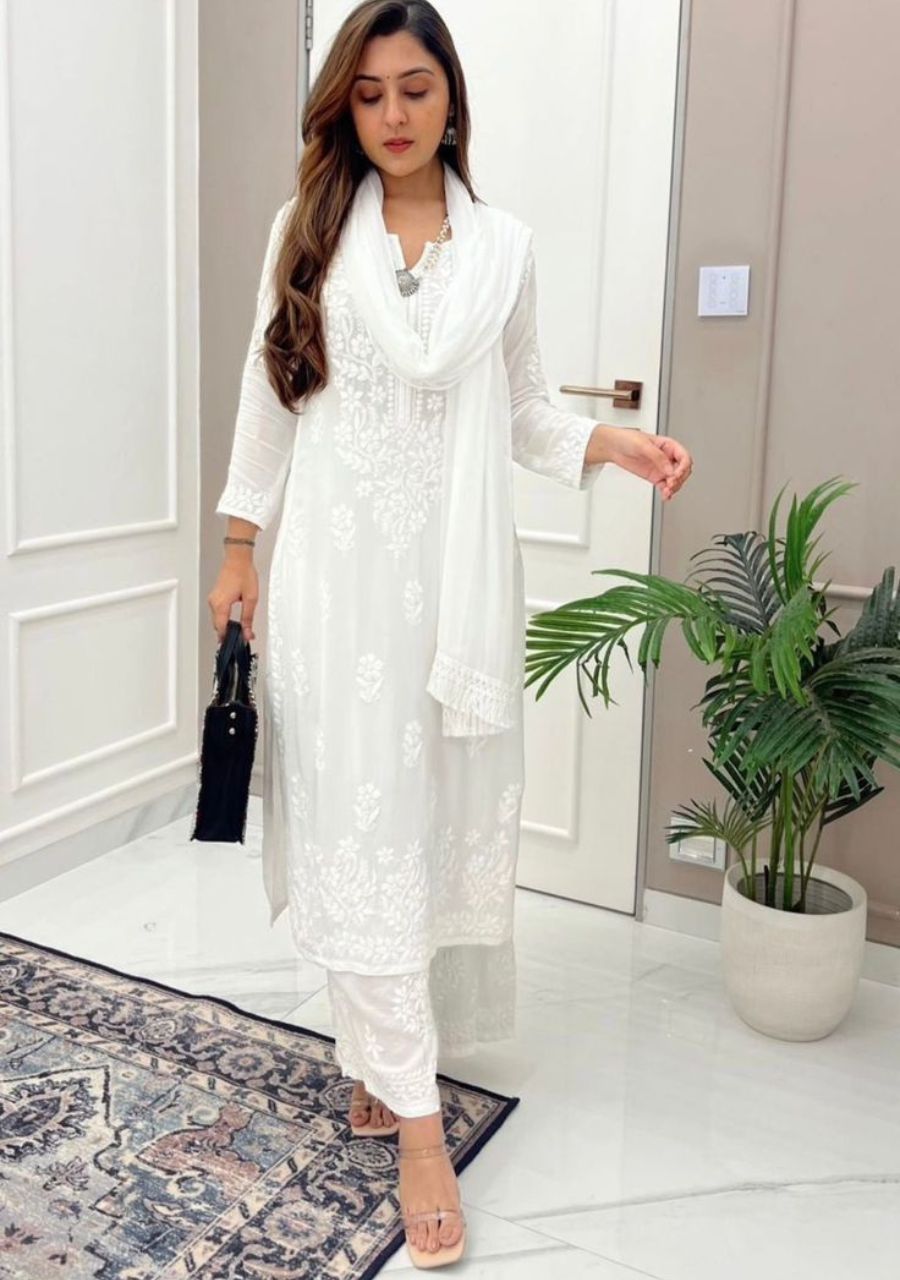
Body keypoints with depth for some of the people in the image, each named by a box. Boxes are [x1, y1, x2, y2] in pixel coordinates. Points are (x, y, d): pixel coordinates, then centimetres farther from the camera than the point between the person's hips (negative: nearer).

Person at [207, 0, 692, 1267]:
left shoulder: (505, 245, 7)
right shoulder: (308, 232, 5)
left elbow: (523, 412, 12)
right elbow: (268, 396, 9)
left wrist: (615, 442, -7)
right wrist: (238, 546, 8)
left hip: (456, 571, 2)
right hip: (338, 567, -1)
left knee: (443, 814, 5)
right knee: (360, 822, -5)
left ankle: (375, 1055, 25)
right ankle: (414, 1113, 3)